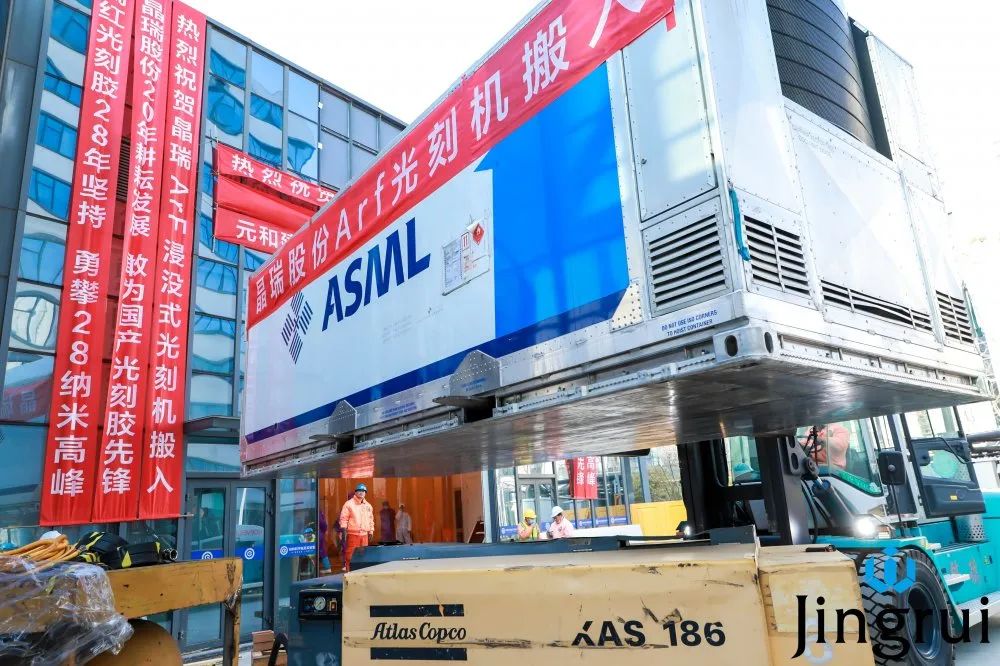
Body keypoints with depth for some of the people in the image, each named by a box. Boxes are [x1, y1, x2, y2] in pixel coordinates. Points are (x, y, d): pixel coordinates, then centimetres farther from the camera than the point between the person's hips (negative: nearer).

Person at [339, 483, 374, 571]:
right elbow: (344, 518, -5)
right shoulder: (349, 504, -2)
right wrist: (343, 529, -13)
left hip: (364, 534, 5)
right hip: (353, 533, -5)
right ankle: (348, 569, -1)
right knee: (350, 553, -6)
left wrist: (371, 530, 17)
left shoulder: (368, 506, 15)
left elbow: (371, 519, 22)